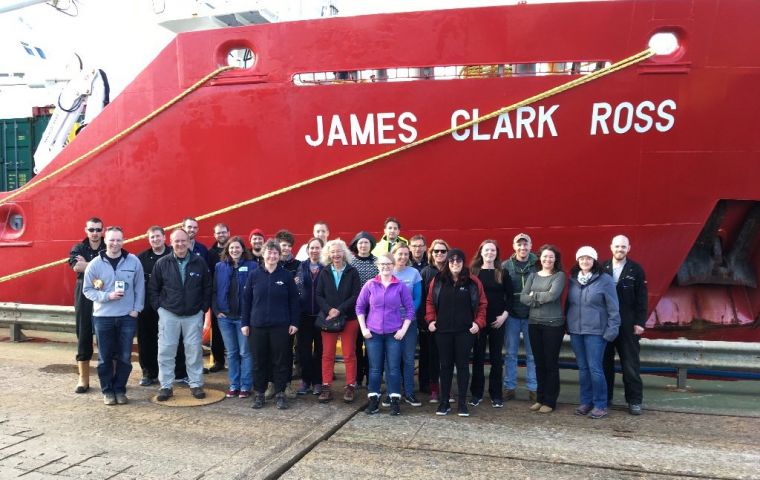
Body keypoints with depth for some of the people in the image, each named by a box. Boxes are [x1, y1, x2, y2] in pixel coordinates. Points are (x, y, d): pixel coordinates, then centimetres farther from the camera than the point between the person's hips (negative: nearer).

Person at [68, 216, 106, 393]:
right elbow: (76, 266, -11)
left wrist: (86, 264, -12)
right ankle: (83, 379, 14)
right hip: (84, 298, 1)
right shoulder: (78, 249, 8)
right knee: (83, 337, 4)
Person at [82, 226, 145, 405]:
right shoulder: (95, 264, -4)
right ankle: (107, 390, 22)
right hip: (103, 317, 0)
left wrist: (136, 309, -3)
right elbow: (87, 290, 0)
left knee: (124, 357, 6)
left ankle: (120, 389, 21)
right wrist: (107, 296, -15)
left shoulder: (133, 261, -2)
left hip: (127, 317, 0)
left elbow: (140, 288, 3)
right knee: (105, 357, 8)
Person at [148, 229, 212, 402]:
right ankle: (165, 386, 15)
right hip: (168, 314, 0)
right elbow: (153, 288, 6)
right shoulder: (162, 263, -2)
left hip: (194, 315, 0)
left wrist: (203, 308, 1)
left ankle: (195, 384, 18)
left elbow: (207, 288, 5)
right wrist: (159, 307, -1)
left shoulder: (200, 262, -2)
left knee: (194, 350, 5)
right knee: (166, 351, 3)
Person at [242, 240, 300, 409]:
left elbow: (294, 300, 2)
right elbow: (246, 299, 6)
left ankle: (280, 394, 17)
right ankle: (259, 394, 21)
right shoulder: (254, 275, 2)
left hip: (280, 326, -1)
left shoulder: (287, 275, 0)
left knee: (281, 361, 5)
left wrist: (294, 322, -2)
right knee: (259, 361, 8)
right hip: (257, 325, 1)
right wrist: (245, 323, 2)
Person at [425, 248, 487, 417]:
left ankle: (462, 403, 13)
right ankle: (444, 402, 17)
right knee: (445, 365, 8)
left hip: (465, 331, -1)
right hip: (443, 330, 1)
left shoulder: (473, 282, 0)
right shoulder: (438, 280, 4)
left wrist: (478, 322, -7)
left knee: (462, 365, 4)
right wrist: (431, 320, -2)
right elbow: (430, 301, 9)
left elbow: (482, 304, 3)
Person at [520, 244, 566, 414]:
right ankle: (540, 398, 22)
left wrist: (534, 295, -6)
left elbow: (552, 295, -19)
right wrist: (542, 299, -12)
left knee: (551, 363, 2)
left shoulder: (559, 275, -3)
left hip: (553, 324, -4)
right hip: (534, 324, 5)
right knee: (539, 363, 11)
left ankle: (550, 401, 12)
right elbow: (523, 298, 0)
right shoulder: (533, 276, 10)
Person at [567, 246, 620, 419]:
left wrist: (612, 329, -12)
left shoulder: (605, 279, -6)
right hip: (575, 331, 5)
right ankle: (586, 402, 20)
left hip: (595, 331, -5)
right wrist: (568, 325, 10)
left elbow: (613, 307, -7)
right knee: (583, 368, 11)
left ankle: (600, 405, 6)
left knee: (595, 368, -6)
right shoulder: (573, 280, 8)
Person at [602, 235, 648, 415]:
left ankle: (634, 400, 12)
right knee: (605, 362, 10)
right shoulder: (602, 268, 3)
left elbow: (641, 299, -1)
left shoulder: (636, 270, 0)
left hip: (627, 324, -2)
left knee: (630, 363, 3)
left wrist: (640, 322, -7)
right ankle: (604, 397, 21)